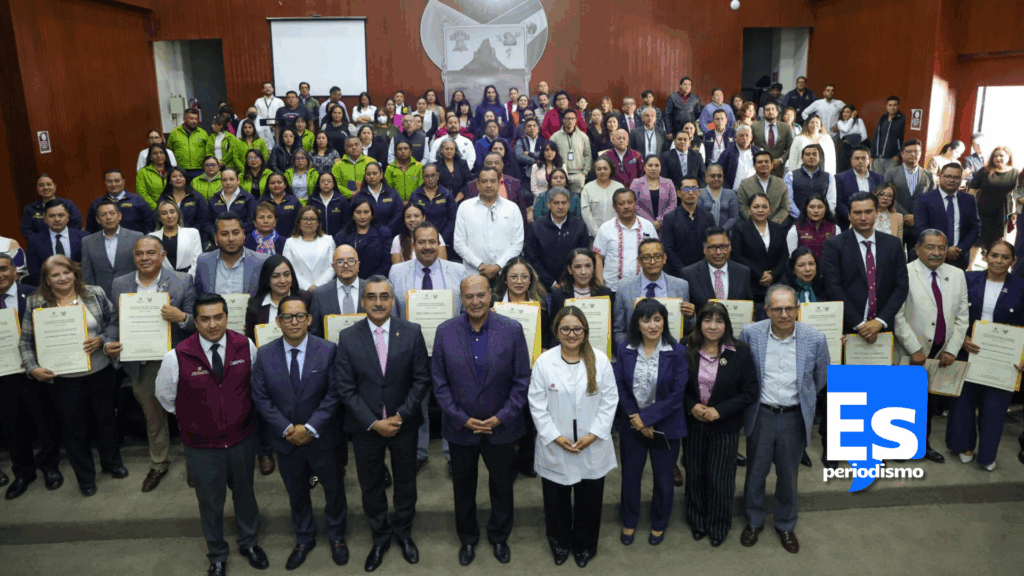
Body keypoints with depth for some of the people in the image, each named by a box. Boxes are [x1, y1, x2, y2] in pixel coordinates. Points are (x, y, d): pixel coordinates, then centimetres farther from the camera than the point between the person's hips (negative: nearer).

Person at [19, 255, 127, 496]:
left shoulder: (95, 294, -2)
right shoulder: (36, 303, -4)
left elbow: (114, 320, 1)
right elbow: (26, 341, -2)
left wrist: (102, 339, -16)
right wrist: (33, 368, -14)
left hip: (100, 372, 1)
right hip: (61, 378, -1)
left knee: (106, 418, 17)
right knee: (72, 426, 11)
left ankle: (112, 462, 40)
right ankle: (85, 476, 29)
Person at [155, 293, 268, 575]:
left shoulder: (245, 346, -13)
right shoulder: (178, 357, -20)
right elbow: (165, 396, 0)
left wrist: (240, 414, 7)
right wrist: (194, 419, 6)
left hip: (242, 441, 2)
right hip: (202, 448, -1)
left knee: (245, 495, 23)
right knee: (210, 503, 19)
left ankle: (249, 542, 49)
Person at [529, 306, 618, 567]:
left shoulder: (600, 360, -6)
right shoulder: (544, 362, -8)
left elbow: (609, 401, -3)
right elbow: (537, 405, -6)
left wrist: (594, 434, -10)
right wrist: (556, 437, -12)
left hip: (592, 447, 1)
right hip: (555, 448, -1)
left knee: (589, 500, 15)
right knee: (556, 500, 14)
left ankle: (585, 546, 39)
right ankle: (560, 543, 40)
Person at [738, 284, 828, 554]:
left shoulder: (815, 339, -13)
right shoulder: (751, 334, -13)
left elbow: (820, 378, 5)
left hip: (794, 417, 0)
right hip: (760, 414, 0)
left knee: (788, 474, 16)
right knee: (755, 471, 14)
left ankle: (786, 525, 38)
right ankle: (753, 521, 37)